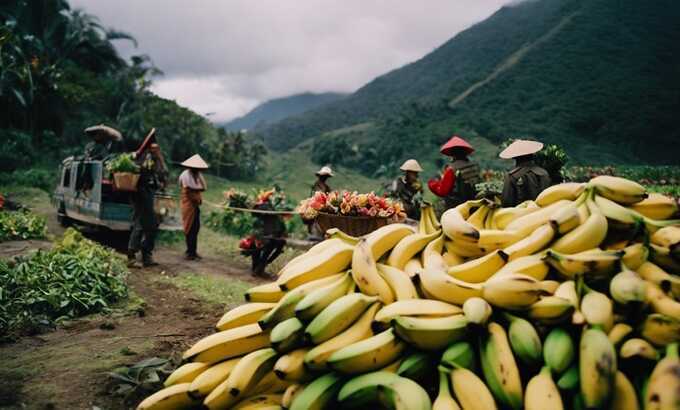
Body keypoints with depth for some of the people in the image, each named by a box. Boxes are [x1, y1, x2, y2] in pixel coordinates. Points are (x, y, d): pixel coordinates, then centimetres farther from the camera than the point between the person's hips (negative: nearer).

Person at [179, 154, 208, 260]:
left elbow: (203, 187, 5)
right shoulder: (185, 175, -11)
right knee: (190, 228, -5)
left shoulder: (197, 175, 13)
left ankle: (193, 251, 17)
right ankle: (189, 252, 0)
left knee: (196, 227, 8)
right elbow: (190, 189, -19)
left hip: (196, 205, 8)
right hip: (188, 204, -8)